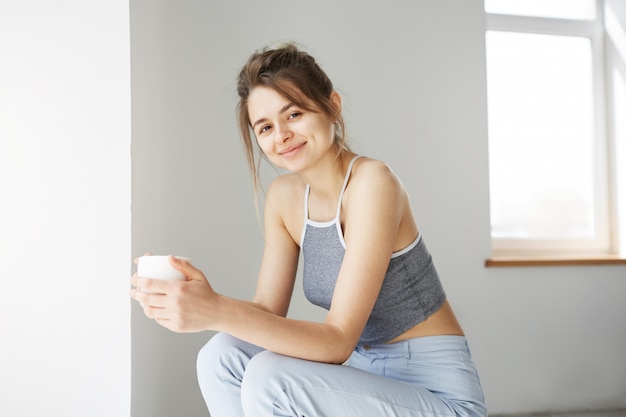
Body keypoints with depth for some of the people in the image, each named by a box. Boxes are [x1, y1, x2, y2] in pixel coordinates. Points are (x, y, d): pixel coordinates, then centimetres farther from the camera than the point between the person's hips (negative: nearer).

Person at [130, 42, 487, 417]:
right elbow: (268, 312, -2)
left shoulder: (372, 183, -20)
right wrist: (183, 301, -19)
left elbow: (338, 341, -26)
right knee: (223, 357, -10)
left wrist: (218, 311, -36)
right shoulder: (284, 197, 3)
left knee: (269, 376, -26)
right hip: (368, 375, 7)